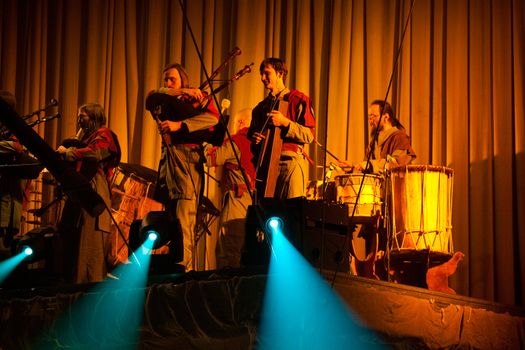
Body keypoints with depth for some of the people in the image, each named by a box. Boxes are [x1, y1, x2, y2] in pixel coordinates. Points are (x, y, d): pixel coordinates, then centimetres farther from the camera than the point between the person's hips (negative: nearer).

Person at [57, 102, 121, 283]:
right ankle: (74, 280, 9)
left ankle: (93, 282, -9)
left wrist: (67, 151, -8)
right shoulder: (86, 137, 27)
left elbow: (95, 153, -18)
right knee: (73, 239, 5)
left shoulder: (103, 134, 1)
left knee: (90, 240, -11)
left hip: (93, 191, -9)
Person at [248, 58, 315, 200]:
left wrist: (285, 122, -16)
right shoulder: (261, 106, 22)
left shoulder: (298, 99, 4)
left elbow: (309, 135, -4)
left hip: (290, 162, -5)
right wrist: (254, 138, 4)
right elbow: (252, 131, 28)